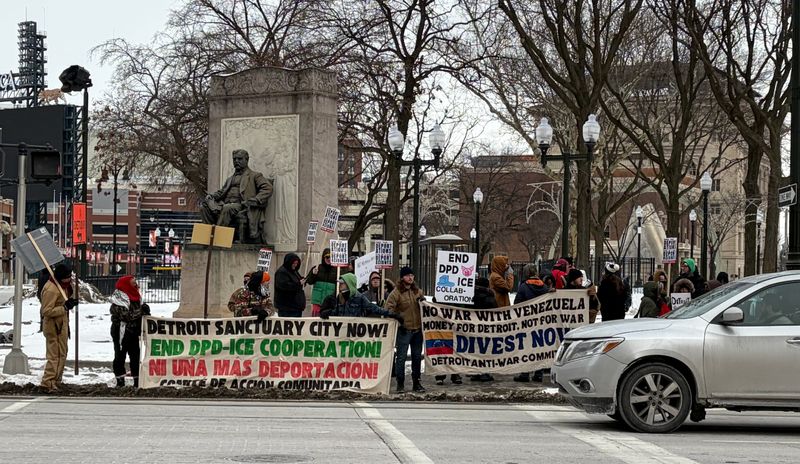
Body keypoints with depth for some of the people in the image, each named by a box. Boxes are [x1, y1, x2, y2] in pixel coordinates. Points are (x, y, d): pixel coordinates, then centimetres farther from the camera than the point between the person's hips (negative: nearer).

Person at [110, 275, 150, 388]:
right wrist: (141, 311, -22)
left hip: (133, 331, 8)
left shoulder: (136, 296, 11)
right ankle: (120, 381, 1)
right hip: (121, 332, -8)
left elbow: (138, 313, 20)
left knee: (135, 355, 9)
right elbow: (125, 315, -23)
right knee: (120, 355, -2)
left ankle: (137, 380, 14)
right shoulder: (119, 298, -15)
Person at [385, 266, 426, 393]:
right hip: (404, 329, -6)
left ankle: (417, 383, 19)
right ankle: (400, 384, 3)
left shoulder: (417, 291, 12)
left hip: (417, 329, 6)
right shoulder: (396, 292, -7)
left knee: (417, 357, 11)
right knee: (401, 357, -3)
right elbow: (389, 308, -13)